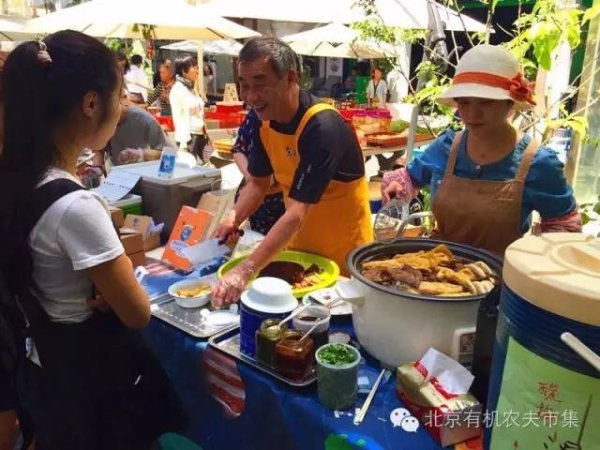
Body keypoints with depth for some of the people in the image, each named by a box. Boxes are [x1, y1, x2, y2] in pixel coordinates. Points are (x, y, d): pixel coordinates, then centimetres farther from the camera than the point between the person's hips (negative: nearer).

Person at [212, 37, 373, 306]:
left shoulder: (322, 128, -30)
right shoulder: (265, 119, -7)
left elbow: (296, 214, -36)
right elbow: (258, 182, 4)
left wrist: (244, 271, -41)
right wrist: (234, 219, -15)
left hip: (342, 252, -7)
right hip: (298, 244, 7)